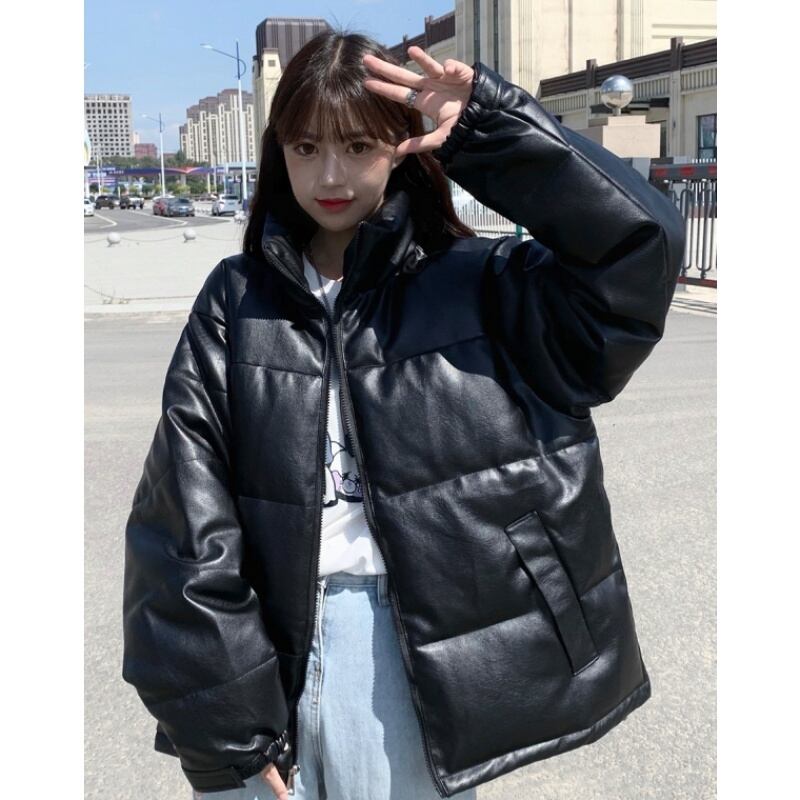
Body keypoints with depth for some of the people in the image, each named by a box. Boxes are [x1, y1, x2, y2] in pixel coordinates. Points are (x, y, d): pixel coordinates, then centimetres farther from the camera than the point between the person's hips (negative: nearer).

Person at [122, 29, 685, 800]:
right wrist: (231, 720, -7)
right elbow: (188, 515, -3)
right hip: (266, 649, 2)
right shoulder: (236, 301, 3)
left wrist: (488, 124, -16)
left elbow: (638, 243, -13)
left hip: (423, 647, -1)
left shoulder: (473, 283, 0)